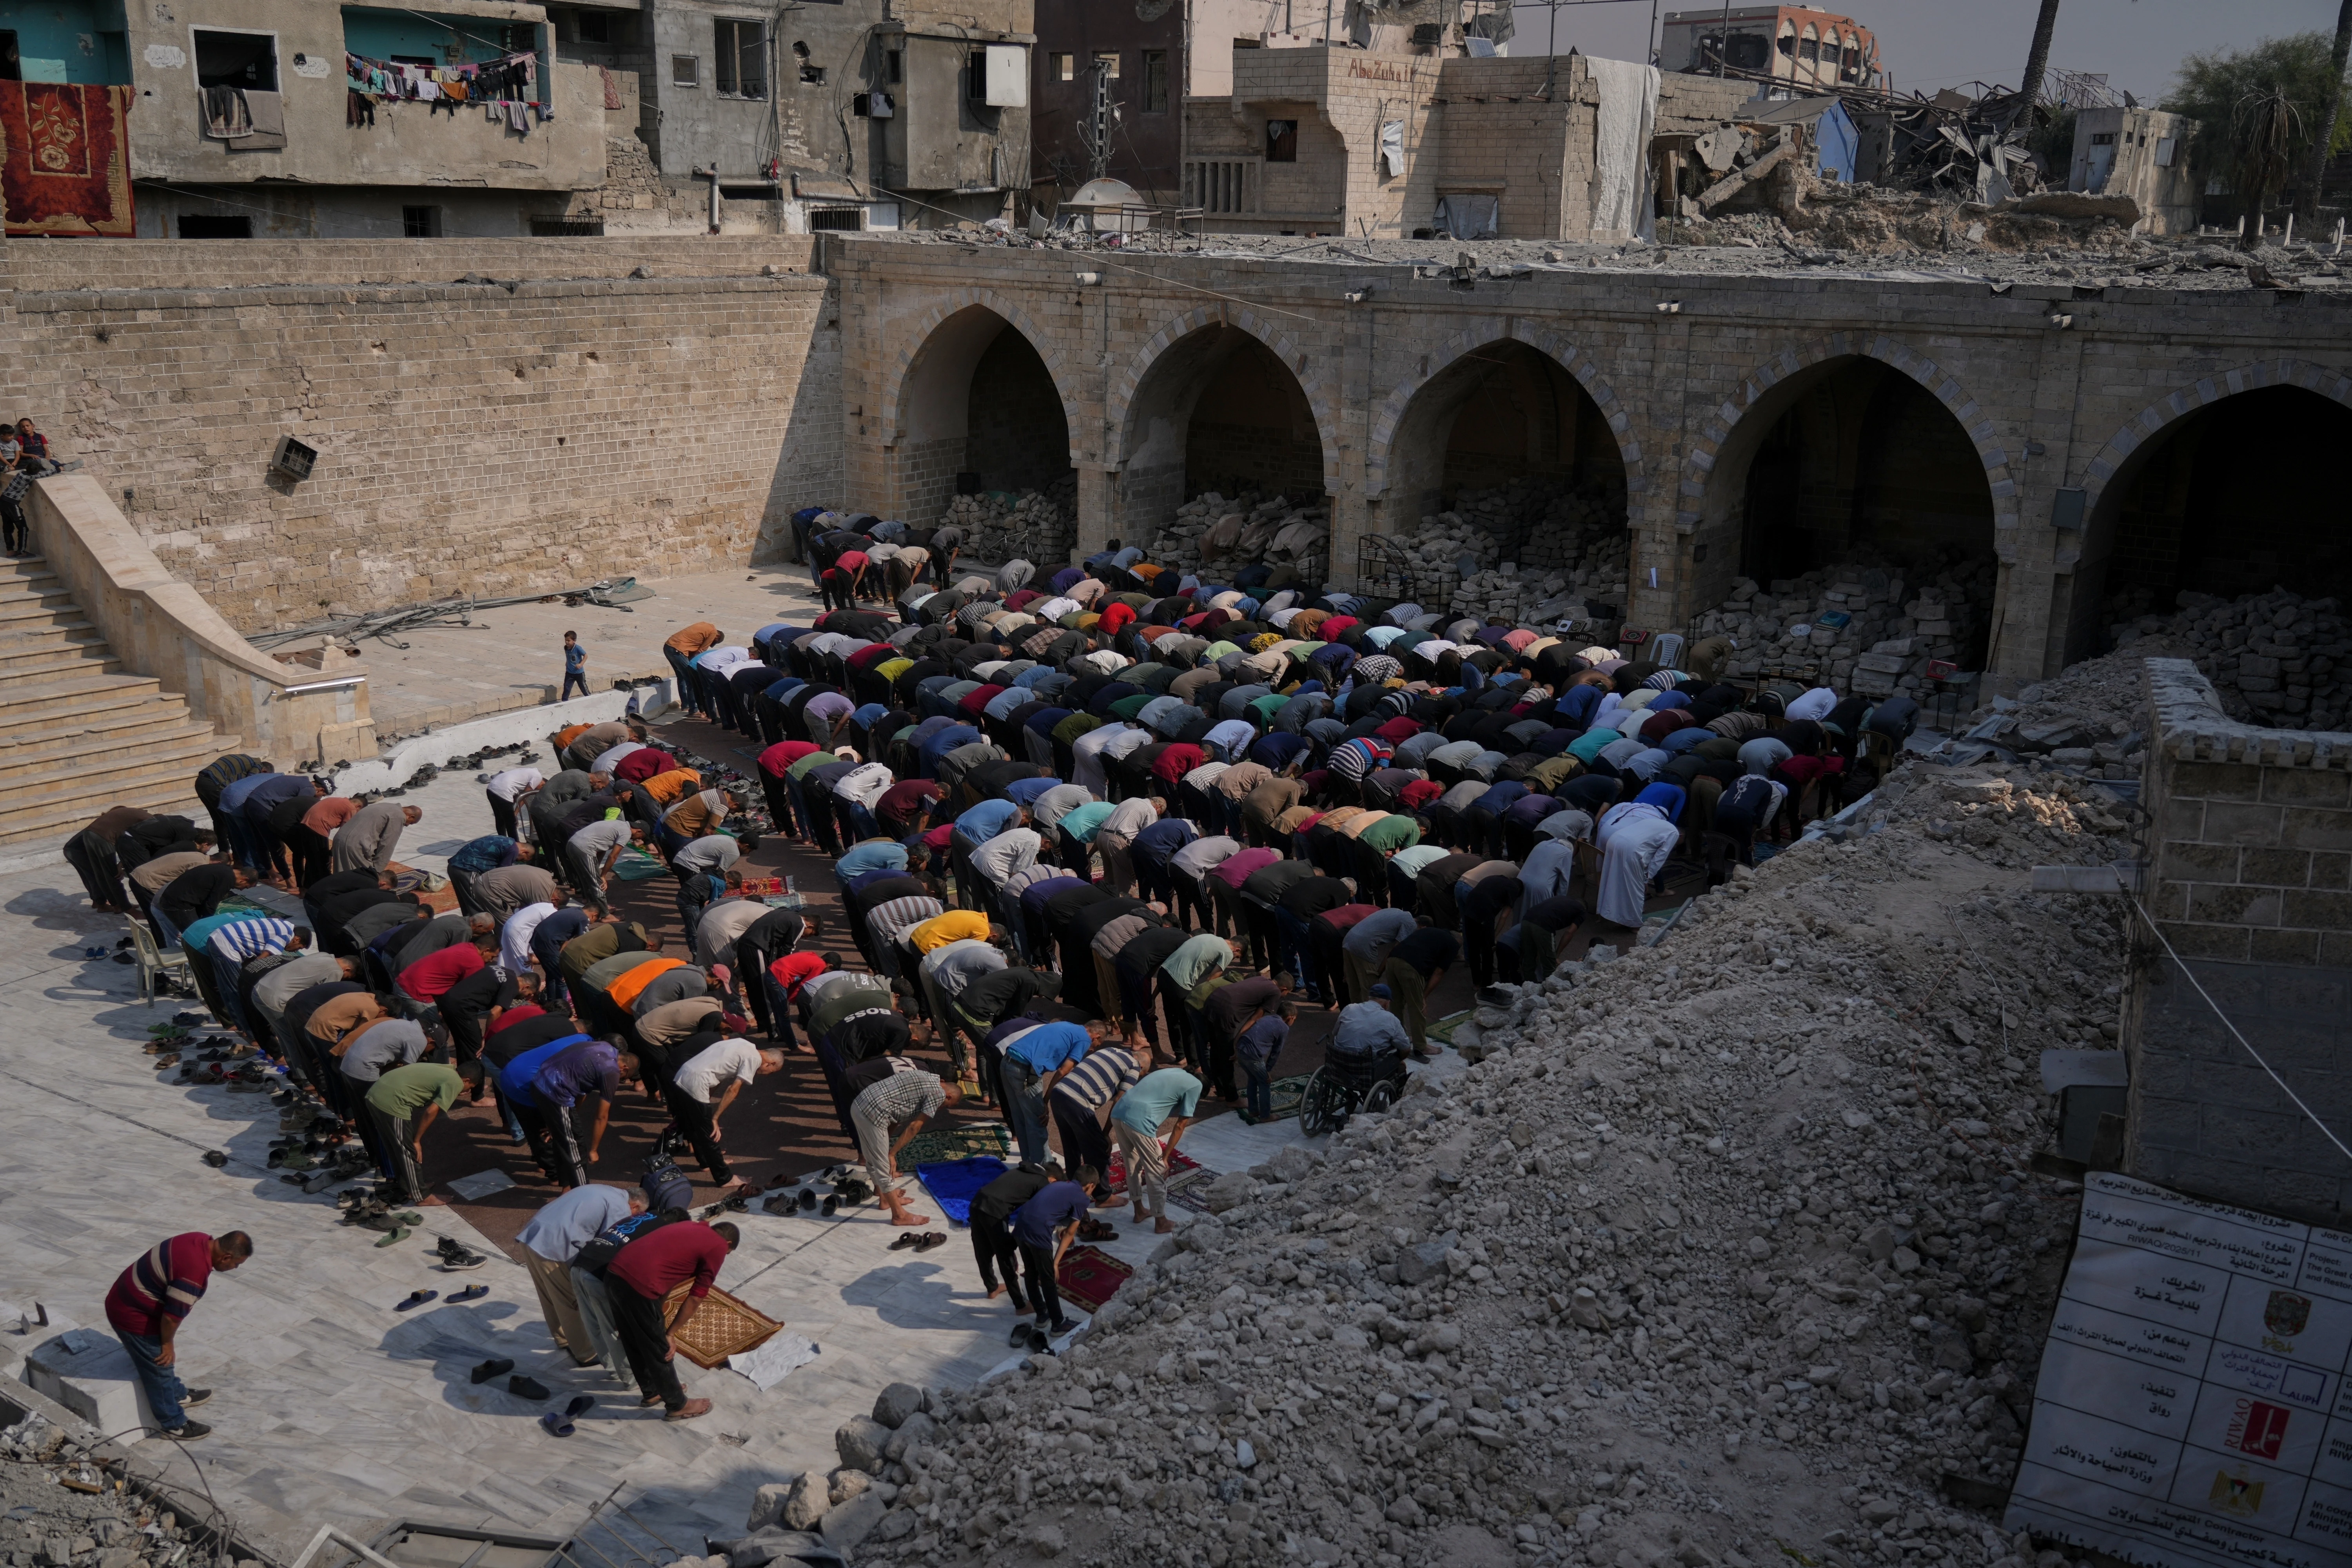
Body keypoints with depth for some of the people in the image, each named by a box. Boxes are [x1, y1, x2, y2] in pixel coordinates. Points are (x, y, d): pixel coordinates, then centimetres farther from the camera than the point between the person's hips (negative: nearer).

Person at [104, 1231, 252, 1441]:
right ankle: (174, 1425, 24)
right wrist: (167, 1343, -8)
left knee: (164, 1360, 28)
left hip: (129, 1299, 9)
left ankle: (178, 1394, 49)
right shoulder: (195, 1271, -33)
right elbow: (172, 1315, -26)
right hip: (133, 1315, -9)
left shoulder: (201, 1241, -3)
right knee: (160, 1368, 8)